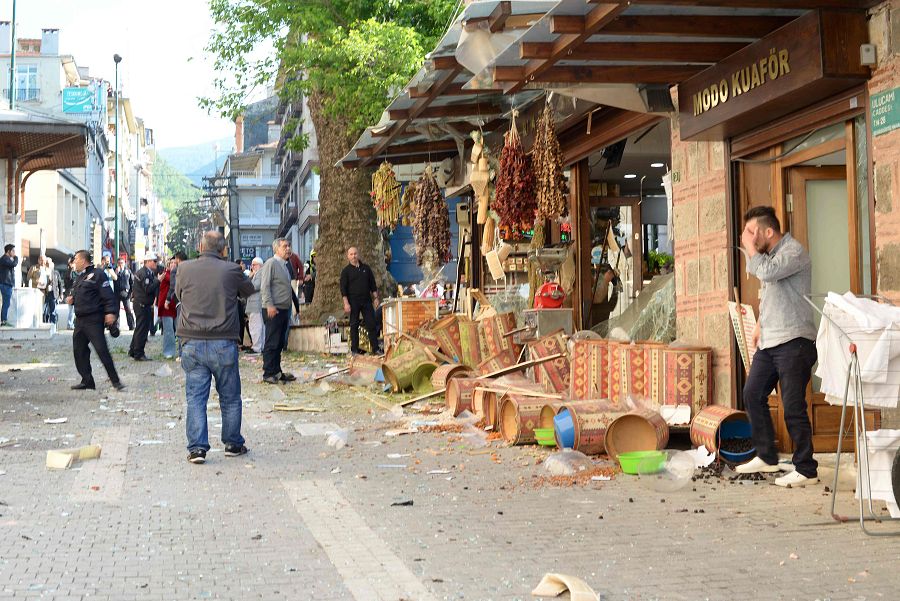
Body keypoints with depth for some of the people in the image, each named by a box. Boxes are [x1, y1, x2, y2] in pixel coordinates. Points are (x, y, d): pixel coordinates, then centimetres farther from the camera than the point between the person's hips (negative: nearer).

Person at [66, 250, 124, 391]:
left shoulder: (97, 274, -7)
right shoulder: (80, 277, 20)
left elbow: (108, 295, -14)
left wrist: (110, 312, -24)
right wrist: (72, 300, 9)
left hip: (94, 320, -9)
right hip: (80, 320, 9)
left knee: (102, 350, -12)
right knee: (79, 350, 7)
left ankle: (115, 381, -8)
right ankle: (87, 381, 15)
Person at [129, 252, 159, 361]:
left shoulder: (148, 272, 15)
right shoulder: (144, 273, -18)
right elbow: (148, 289, -26)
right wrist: (158, 280, -21)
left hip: (145, 304, 11)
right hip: (142, 304, -11)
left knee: (140, 328, 17)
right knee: (142, 329, -5)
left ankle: (133, 351, 26)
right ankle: (139, 354, -1)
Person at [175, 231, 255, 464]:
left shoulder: (185, 269, -1)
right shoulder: (231, 270, -6)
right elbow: (249, 289, 12)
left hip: (192, 344, 1)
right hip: (223, 343, -1)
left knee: (195, 397, 5)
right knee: (230, 397, 13)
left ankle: (197, 447, -1)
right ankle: (233, 443, 22)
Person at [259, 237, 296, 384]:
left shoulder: (286, 265, 18)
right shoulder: (271, 263, -8)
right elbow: (265, 286, -15)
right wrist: (270, 305, -22)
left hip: (284, 309, 9)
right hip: (273, 310, -9)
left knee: (280, 343, 11)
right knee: (271, 343, -6)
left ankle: (277, 372, 17)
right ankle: (268, 374, -3)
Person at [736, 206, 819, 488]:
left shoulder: (794, 251, -12)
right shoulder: (769, 255, 16)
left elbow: (767, 272, -30)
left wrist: (750, 248, -15)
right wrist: (760, 324, 20)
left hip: (794, 341, -9)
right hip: (769, 341, 10)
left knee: (793, 406, -8)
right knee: (753, 394, 12)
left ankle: (806, 470, -1)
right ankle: (766, 457, 23)